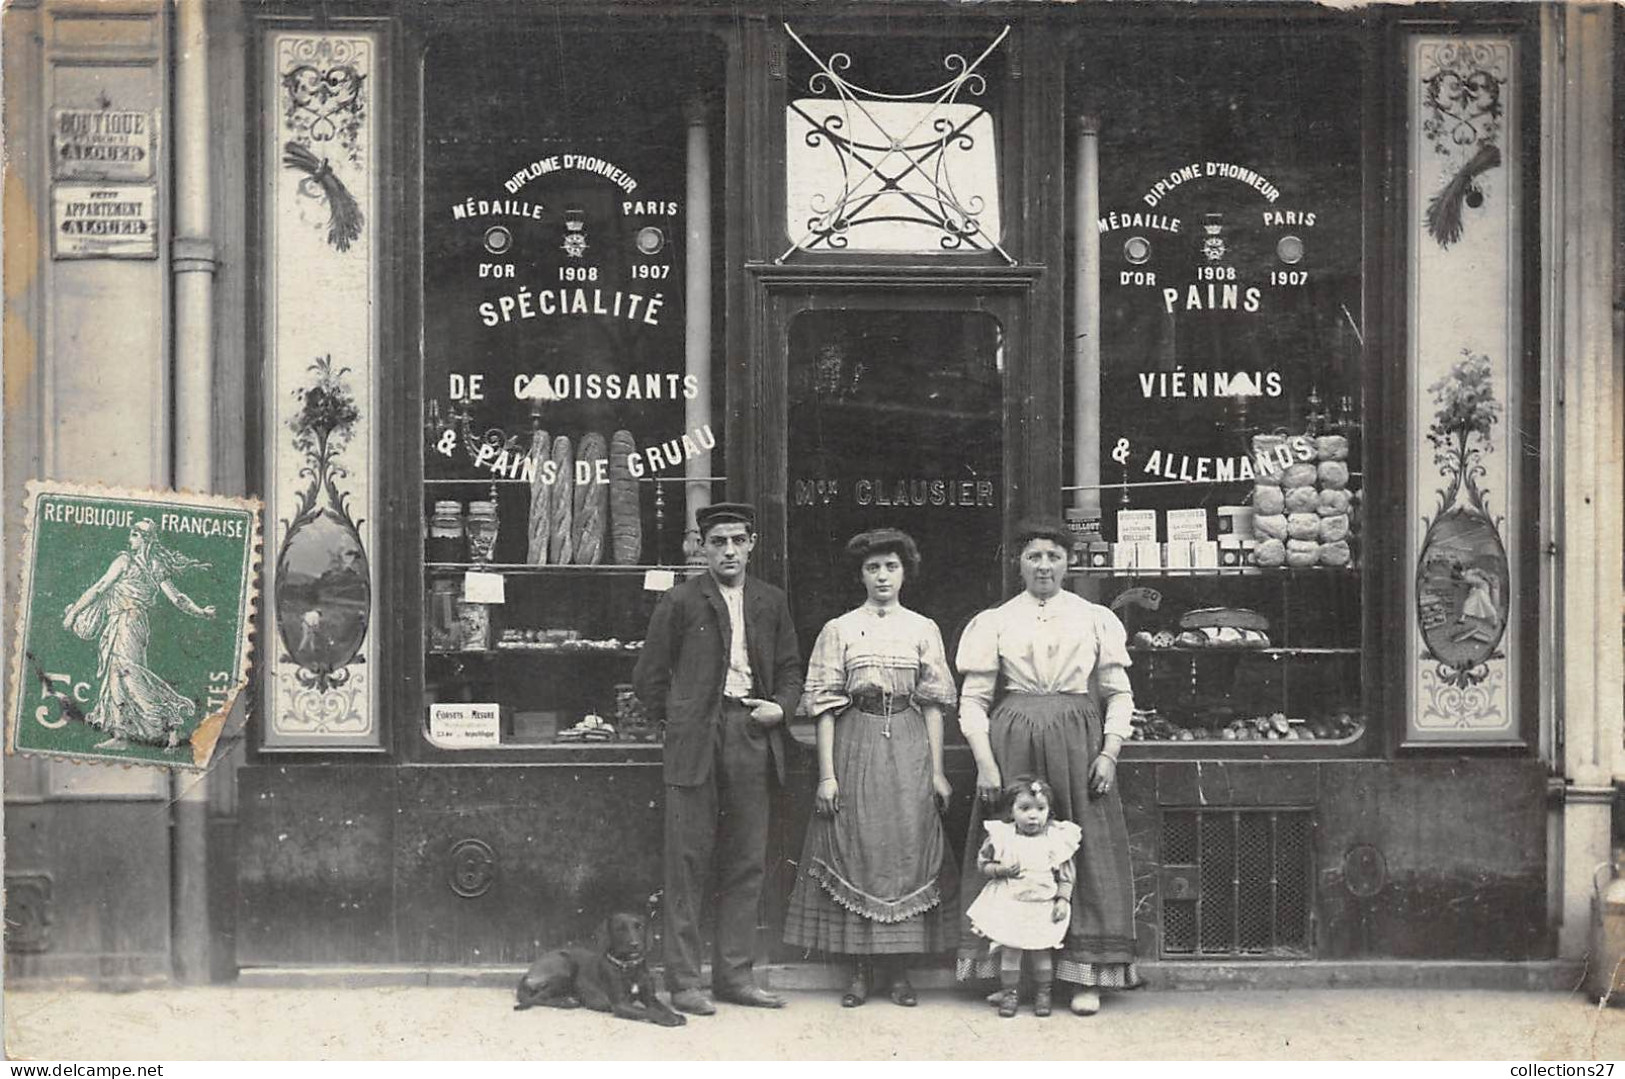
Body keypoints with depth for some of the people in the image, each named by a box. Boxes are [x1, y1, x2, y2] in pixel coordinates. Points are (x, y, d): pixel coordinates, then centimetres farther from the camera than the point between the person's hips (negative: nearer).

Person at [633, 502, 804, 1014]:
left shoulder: (770, 602, 13)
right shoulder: (680, 601, 1)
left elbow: (790, 669, 20)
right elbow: (649, 677, 5)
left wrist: (781, 705, 2)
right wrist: (676, 723, 0)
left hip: (752, 740, 4)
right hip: (696, 742, -4)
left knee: (748, 862, 6)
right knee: (688, 861, -3)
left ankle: (734, 974, 15)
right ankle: (684, 981, 2)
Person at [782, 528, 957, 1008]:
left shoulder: (923, 630, 8)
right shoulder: (838, 630, 4)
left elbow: (933, 704, 8)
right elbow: (826, 706, 1)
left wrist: (937, 770, 2)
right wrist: (827, 773, -6)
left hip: (909, 747, 1)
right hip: (855, 745, -1)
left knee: (908, 851, 0)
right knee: (855, 851, -2)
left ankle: (897, 967, 7)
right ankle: (861, 968, 6)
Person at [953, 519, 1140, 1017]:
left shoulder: (1096, 620, 8)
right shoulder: (994, 622, 7)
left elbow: (1119, 694, 8)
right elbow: (973, 700, 4)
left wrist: (1109, 753, -5)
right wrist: (985, 764, -5)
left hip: (1078, 741, 0)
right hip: (1012, 741, 0)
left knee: (1087, 852, -2)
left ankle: (1086, 977, 3)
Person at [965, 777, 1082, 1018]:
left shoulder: (1057, 838, -4)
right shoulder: (1001, 837, -6)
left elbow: (1065, 876, 2)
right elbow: (983, 863, 3)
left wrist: (1063, 900, -6)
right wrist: (1001, 870, -14)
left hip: (1044, 906, 0)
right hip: (1009, 905, 0)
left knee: (1042, 951, 7)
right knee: (1009, 950, 3)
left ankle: (1043, 994, 21)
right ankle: (1008, 993, 16)